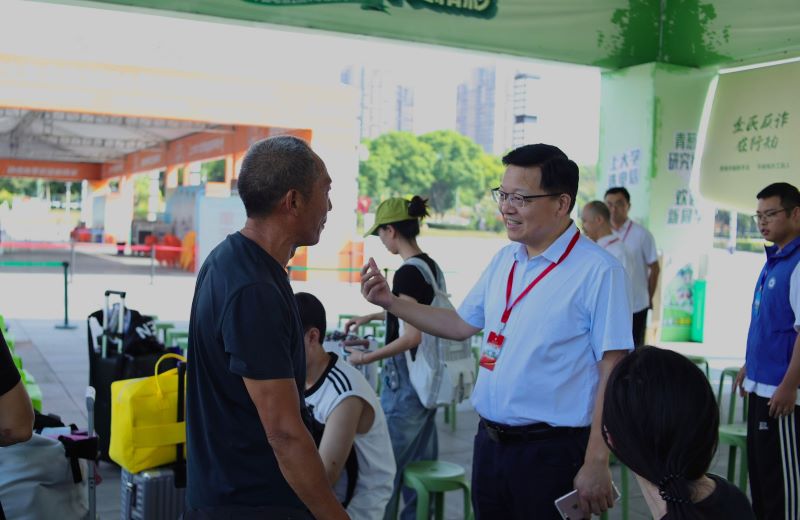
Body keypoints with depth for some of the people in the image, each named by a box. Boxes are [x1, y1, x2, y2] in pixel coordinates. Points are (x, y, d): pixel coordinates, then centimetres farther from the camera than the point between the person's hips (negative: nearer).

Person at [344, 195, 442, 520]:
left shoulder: (407, 273, -19)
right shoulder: (433, 267, 7)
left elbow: (412, 336, -22)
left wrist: (367, 358, -15)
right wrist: (371, 317, 27)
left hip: (404, 382, -9)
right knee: (420, 462, 16)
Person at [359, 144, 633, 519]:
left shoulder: (598, 271, -15)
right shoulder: (504, 260, 7)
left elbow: (613, 373, -15)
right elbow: (461, 325, 17)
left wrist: (596, 464, -16)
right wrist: (390, 301, 9)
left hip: (552, 454, -6)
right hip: (489, 443, 7)